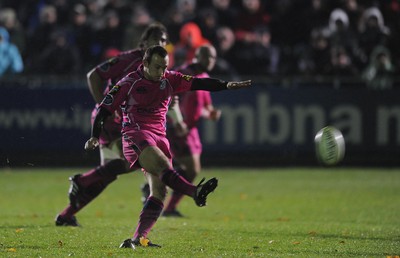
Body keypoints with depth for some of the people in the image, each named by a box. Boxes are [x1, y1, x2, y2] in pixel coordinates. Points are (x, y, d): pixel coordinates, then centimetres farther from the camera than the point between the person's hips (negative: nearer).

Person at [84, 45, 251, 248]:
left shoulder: (169, 80, 11)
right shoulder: (129, 83, -2)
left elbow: (198, 84, 4)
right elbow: (105, 108, -1)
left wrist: (226, 85, -9)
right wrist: (95, 136, -10)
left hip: (159, 135, 6)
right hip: (135, 135, -6)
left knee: (160, 190, -6)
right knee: (162, 164, -32)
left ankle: (138, 238, -7)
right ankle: (195, 192, -57)